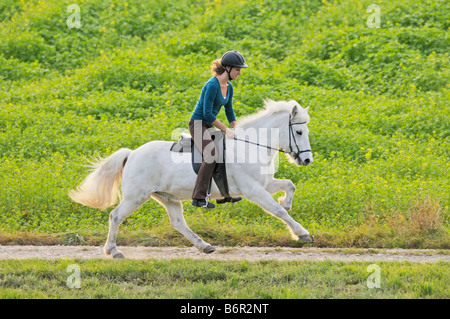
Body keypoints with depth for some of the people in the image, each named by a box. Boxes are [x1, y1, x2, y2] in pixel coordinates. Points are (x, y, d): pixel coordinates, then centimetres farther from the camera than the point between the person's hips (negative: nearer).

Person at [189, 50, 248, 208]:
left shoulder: (228, 87, 7)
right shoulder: (212, 85, -21)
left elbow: (229, 112, 19)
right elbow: (207, 114, -24)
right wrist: (226, 130, -19)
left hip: (210, 126, 10)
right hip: (198, 123, -10)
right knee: (212, 155, -27)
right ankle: (198, 197, -27)